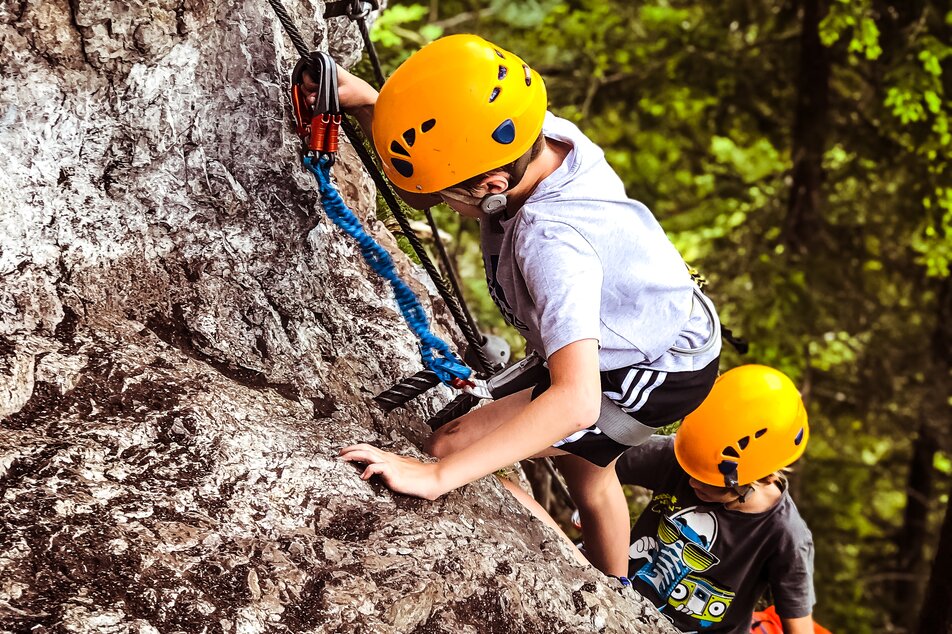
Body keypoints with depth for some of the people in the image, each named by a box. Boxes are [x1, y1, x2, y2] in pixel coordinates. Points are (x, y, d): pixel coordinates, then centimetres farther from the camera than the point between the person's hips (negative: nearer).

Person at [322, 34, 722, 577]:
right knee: (586, 472, 32)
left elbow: (577, 403, -51)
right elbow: (432, 145, -1)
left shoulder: (553, 240, -43)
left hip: (661, 378, -9)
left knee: (452, 447, -12)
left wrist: (437, 476, -53)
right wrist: (363, 102, -22)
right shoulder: (541, 131, -21)